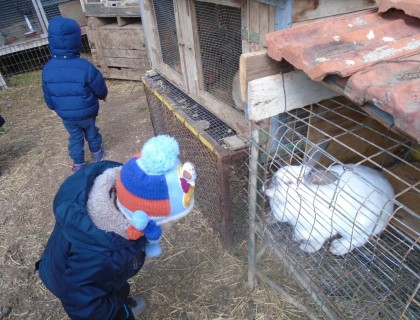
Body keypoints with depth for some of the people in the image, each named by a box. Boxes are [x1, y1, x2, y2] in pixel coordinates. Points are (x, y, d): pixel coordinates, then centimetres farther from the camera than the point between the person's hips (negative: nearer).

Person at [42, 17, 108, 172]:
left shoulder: (47, 69, -14)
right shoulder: (85, 67, -28)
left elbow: (48, 95, 0)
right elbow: (99, 88, -13)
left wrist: (55, 108, 20)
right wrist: (103, 96, 10)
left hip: (65, 114, 3)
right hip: (87, 112, -2)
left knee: (74, 137, 22)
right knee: (91, 131, 24)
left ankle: (78, 163, 33)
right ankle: (96, 152, 45)